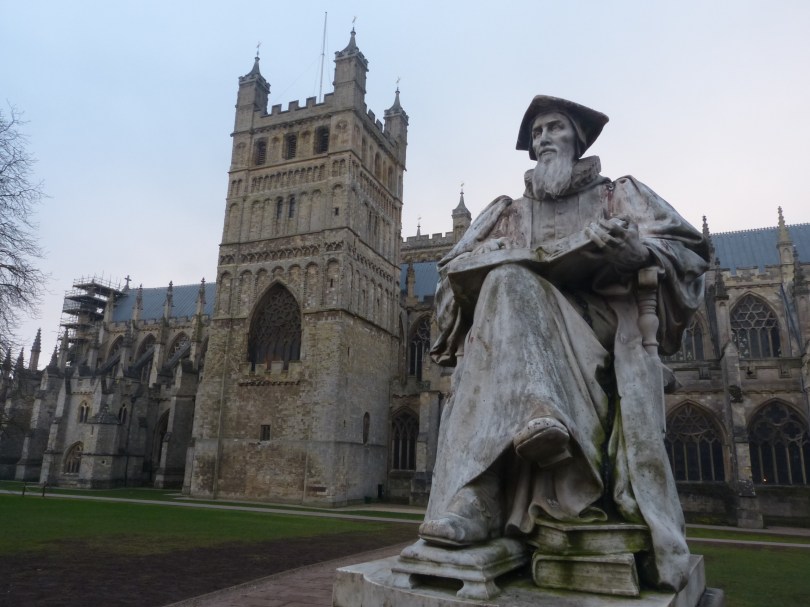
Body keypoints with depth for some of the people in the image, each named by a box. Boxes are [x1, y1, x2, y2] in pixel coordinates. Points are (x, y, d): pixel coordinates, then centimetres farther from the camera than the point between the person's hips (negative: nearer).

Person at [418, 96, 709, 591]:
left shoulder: (620, 194, 22)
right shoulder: (508, 212, 25)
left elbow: (689, 247, 8)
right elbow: (458, 268, 11)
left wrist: (638, 251, -17)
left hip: (602, 333, -1)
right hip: (523, 336, 2)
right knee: (507, 284, -30)